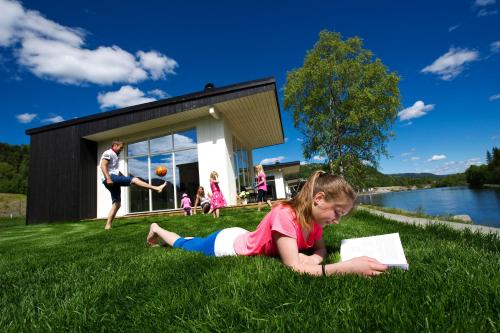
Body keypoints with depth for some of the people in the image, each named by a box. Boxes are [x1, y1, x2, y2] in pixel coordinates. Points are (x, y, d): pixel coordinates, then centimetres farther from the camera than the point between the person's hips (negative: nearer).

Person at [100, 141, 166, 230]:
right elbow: (103, 166, -15)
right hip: (110, 178, -10)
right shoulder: (108, 153, -1)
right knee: (134, 180, -18)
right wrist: (108, 178, -27)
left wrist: (125, 178, 23)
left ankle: (108, 225, 5)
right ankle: (157, 188, -24)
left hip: (114, 179, 10)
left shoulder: (114, 156, 29)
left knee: (117, 204, 4)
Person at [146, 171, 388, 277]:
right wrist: (347, 267, -50)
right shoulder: (284, 215, -39)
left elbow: (320, 248, -3)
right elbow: (293, 267, -43)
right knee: (182, 245, 23)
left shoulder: (313, 217, -12)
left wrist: (315, 258, -27)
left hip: (241, 237, 6)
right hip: (226, 243, -6)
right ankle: (157, 229, 49)